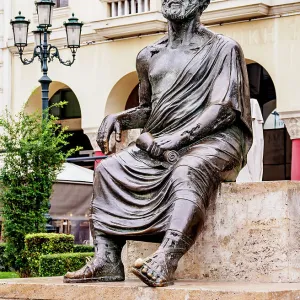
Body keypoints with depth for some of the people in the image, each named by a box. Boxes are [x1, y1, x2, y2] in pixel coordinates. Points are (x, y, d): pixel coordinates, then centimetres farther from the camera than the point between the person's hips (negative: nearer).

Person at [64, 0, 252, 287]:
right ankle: (106, 260, -27)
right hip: (159, 144, 6)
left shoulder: (223, 49, 2)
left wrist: (179, 136, -21)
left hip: (211, 138, -6)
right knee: (108, 169, -15)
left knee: (187, 171, -38)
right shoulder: (148, 56, 19)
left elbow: (224, 108, -9)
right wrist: (119, 118, 4)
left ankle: (165, 263, -55)